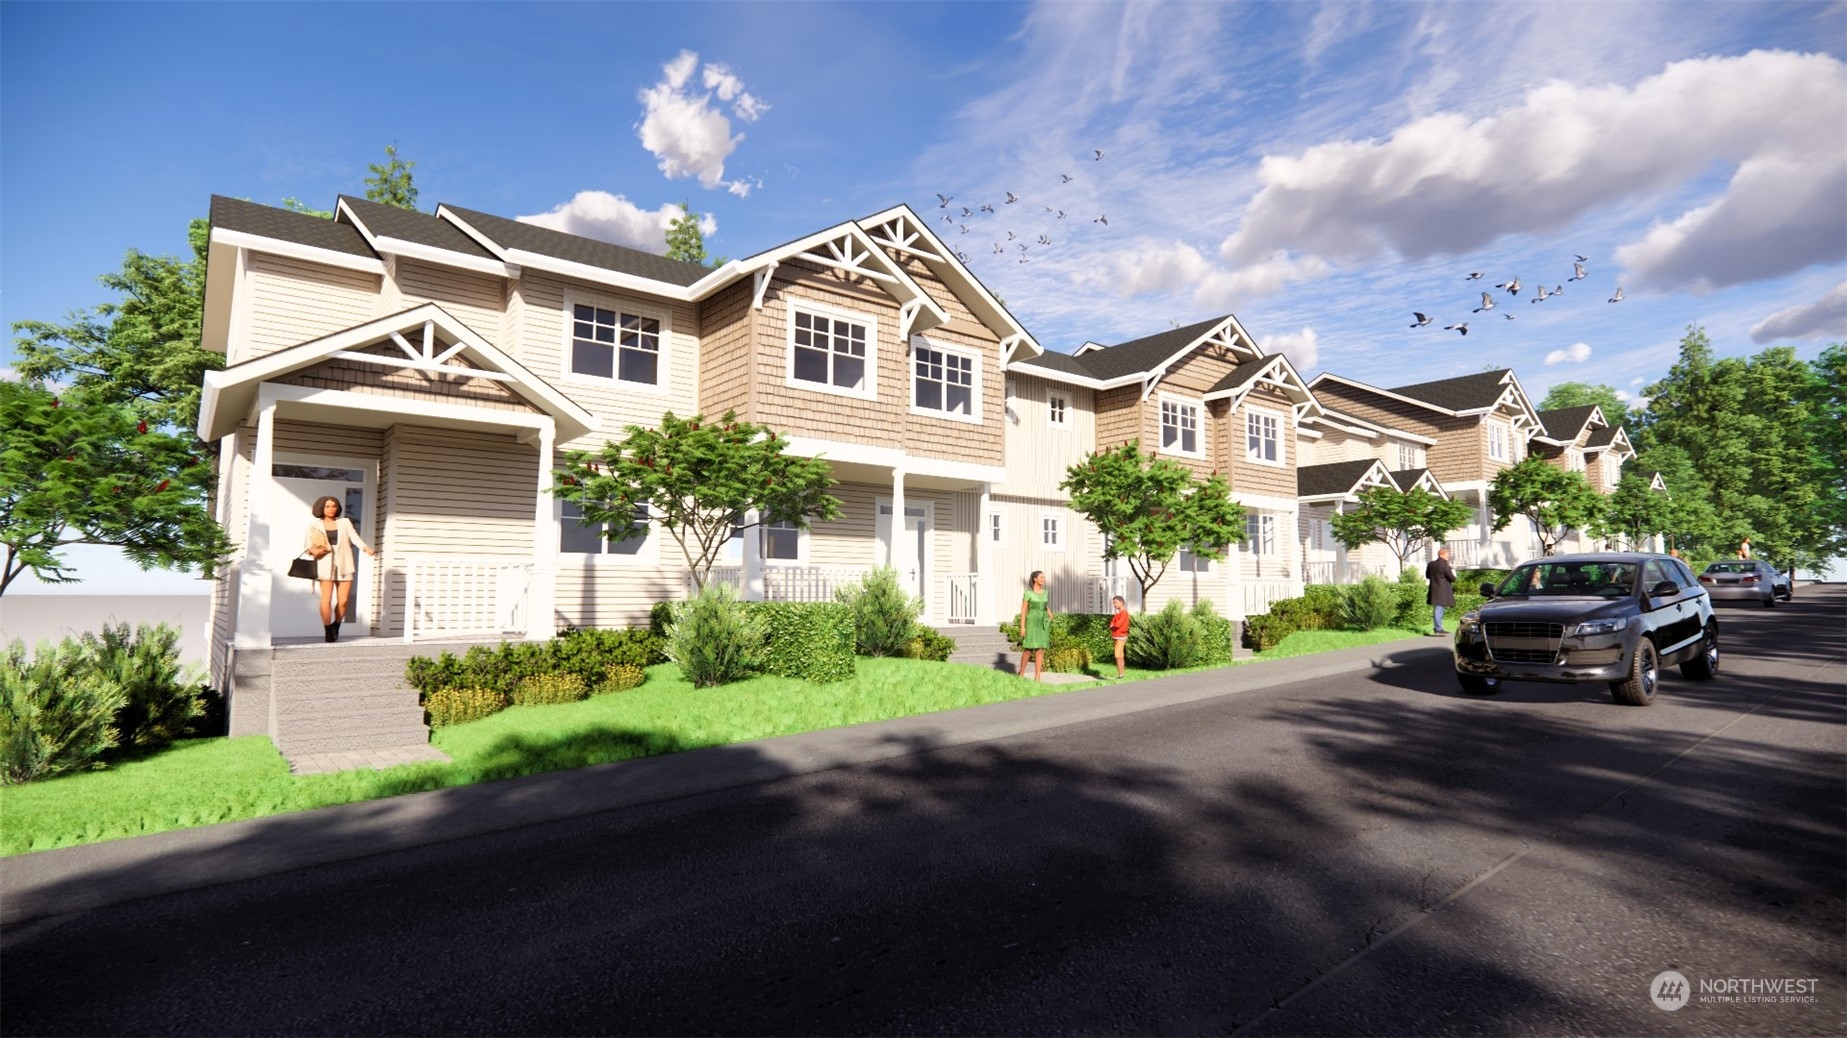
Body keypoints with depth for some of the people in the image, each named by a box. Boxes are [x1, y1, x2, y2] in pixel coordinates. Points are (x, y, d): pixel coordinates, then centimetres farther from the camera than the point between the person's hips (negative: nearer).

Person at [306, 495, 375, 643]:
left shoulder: (345, 522, 11)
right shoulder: (315, 524, 8)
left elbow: (354, 537, -3)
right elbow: (308, 543, 8)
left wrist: (365, 547, -21)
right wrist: (311, 550, -15)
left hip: (344, 565, 1)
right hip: (326, 565, -1)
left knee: (343, 601, -1)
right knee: (326, 599, -10)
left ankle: (336, 627, 22)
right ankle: (328, 631, 1)